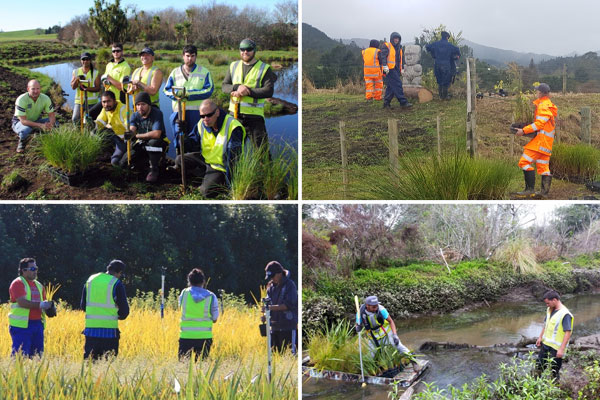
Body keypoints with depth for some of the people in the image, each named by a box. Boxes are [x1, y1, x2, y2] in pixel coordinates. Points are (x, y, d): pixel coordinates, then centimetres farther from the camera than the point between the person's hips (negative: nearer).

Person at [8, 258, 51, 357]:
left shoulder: (38, 285, 19)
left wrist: (48, 305, 1)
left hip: (38, 323, 7)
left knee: (37, 354, 6)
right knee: (21, 356, -9)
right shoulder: (18, 283, -6)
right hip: (22, 325, -7)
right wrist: (40, 305, -24)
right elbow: (22, 302, -18)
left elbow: (43, 302, 24)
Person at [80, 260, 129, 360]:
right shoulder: (116, 284, -5)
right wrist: (118, 316, 18)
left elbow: (83, 306, 15)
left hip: (91, 328, 4)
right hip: (109, 329, -4)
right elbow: (124, 310, -3)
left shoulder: (90, 280, 10)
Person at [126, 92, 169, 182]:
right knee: (123, 163, -9)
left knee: (153, 142, -41)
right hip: (141, 144, 5)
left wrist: (136, 136, -36)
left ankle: (154, 169, -20)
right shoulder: (135, 115, -2)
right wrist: (128, 135, -42)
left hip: (160, 143, -5)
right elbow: (131, 130, -16)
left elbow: (156, 134, -33)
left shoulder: (157, 113, -20)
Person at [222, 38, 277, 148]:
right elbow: (224, 86, 8)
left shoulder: (264, 68, -1)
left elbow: (269, 91, -11)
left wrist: (247, 91, -18)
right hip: (235, 113, 4)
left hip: (254, 114, -4)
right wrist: (237, 87, -14)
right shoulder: (234, 66, 13)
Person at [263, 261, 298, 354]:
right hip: (274, 326, 6)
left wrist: (271, 307, -24)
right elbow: (269, 303, 10)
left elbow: (289, 304, -16)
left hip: (288, 326, -6)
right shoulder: (271, 286, 11)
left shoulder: (290, 285, -7)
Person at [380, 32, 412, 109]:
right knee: (397, 85, -14)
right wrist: (385, 66, -21)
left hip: (396, 70, 8)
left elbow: (400, 59, 29)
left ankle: (386, 103, 12)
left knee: (390, 87, 7)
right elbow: (383, 57, -11)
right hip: (390, 70, -8)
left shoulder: (399, 47, 22)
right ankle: (403, 102, -16)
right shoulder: (386, 46, -2)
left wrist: (401, 69, 25)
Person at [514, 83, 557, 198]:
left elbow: (540, 123, -20)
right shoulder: (548, 105, 21)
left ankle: (530, 189, -15)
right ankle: (545, 191, 10)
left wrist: (524, 131, -19)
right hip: (547, 142, 11)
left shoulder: (543, 106, -12)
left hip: (540, 140, -11)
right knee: (543, 166, 11)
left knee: (525, 162, -12)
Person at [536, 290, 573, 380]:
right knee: (539, 366, 19)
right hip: (545, 344, 8)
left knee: (554, 372, 2)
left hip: (556, 348, -8)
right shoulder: (550, 310, 6)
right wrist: (540, 337, 15)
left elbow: (568, 333, -23)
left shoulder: (565, 314, -21)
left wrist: (561, 349, -26)